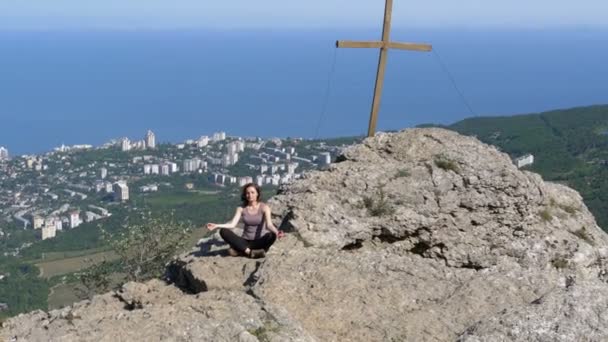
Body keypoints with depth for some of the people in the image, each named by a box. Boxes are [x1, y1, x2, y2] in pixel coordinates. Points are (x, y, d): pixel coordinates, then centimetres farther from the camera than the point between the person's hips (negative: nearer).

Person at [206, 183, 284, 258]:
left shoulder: (264, 207, -6)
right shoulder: (241, 208, 2)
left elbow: (269, 224, -20)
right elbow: (232, 224, -9)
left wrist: (276, 232, -43)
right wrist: (216, 226, -25)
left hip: (259, 241, -2)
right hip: (245, 241, 3)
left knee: (272, 235, -36)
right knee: (223, 231, -21)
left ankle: (240, 251, -26)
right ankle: (250, 252, -30)